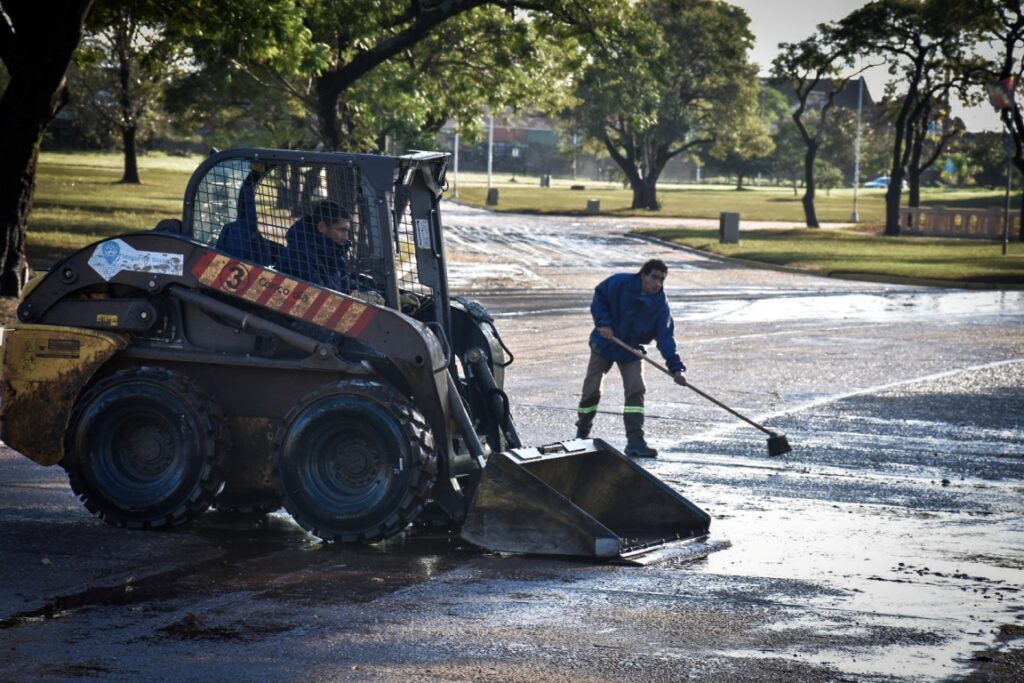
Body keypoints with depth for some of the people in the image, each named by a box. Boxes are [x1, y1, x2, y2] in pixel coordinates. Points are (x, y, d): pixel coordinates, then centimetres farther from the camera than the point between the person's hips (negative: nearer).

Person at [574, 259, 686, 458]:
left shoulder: (660, 304, -16)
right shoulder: (620, 283, -21)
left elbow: (665, 336, -20)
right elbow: (599, 297, -6)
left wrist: (676, 368, -30)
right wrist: (603, 323, -21)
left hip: (631, 351, 1)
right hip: (604, 343, -1)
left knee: (636, 390, -15)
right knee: (592, 390, 3)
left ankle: (635, 442, -16)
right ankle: (582, 433, 27)